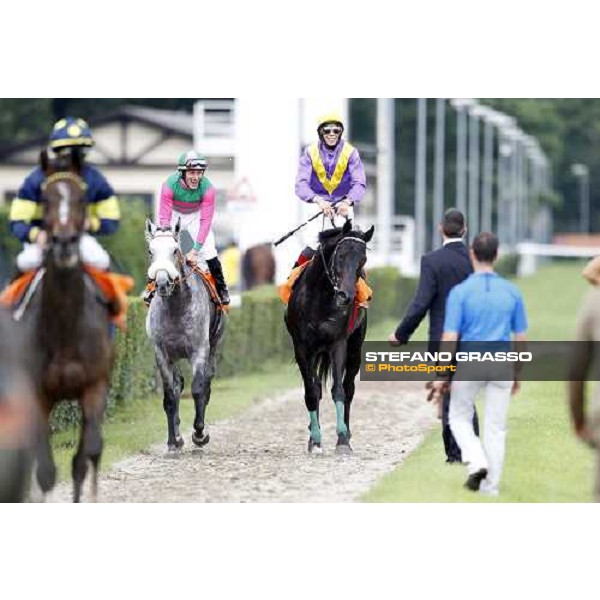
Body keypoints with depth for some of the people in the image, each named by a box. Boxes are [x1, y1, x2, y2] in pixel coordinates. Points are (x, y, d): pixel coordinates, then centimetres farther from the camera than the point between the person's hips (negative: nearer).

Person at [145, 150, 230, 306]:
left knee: (209, 251, -11)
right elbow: (164, 217, -30)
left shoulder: (207, 188, -31)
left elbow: (206, 220, -29)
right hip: (174, 214, 0)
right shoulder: (170, 185, -33)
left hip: (196, 215, 0)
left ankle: (221, 288, 9)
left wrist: (196, 249, -35)